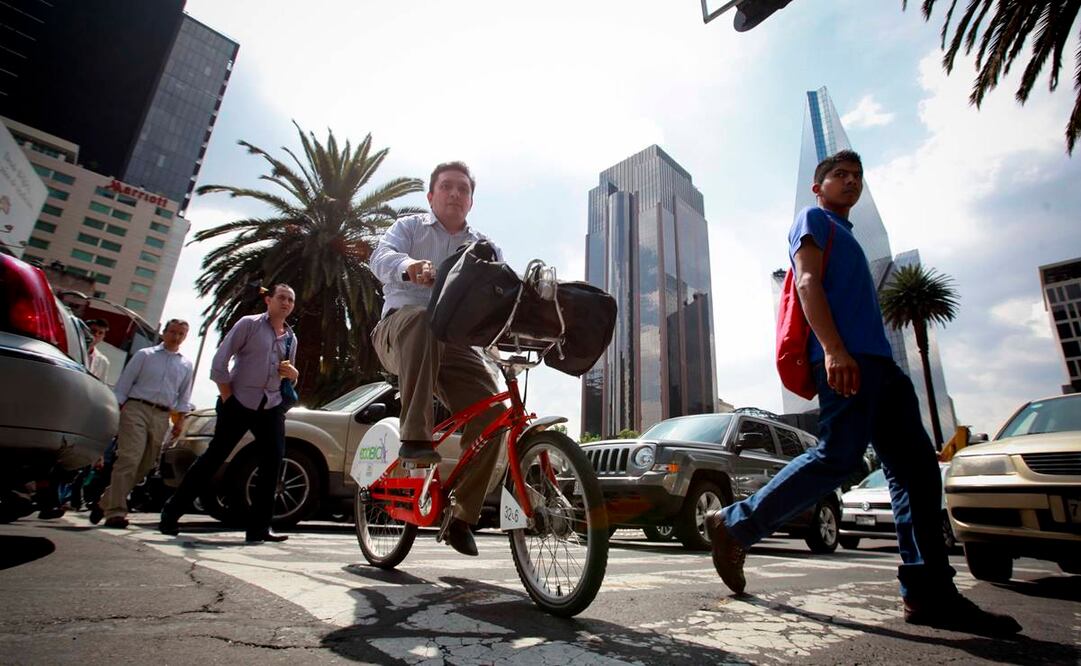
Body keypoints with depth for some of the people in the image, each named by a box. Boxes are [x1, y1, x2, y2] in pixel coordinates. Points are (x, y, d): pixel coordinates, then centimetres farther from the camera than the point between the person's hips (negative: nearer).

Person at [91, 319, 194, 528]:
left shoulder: (186, 365, 16)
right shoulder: (144, 355, 9)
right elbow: (124, 382, 5)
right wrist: (116, 409, -4)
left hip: (162, 417, 4)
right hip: (136, 409, -3)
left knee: (145, 465, 5)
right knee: (129, 458, -15)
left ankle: (105, 503, 22)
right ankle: (115, 511, -12)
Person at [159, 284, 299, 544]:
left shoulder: (291, 338, 14)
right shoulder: (249, 324, -2)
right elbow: (219, 362, -7)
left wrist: (293, 374, -2)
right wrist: (227, 398, -10)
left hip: (271, 407, 5)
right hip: (239, 404, -5)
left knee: (273, 463, -3)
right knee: (213, 458, 0)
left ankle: (259, 527, 3)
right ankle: (171, 513, 19)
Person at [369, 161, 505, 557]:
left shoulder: (484, 247, 20)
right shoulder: (409, 227, 13)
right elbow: (381, 257, -9)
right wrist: (408, 264, -34)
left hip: (454, 344, 3)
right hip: (400, 331, -2)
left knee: (491, 411, -17)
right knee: (422, 319, -39)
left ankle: (461, 516, -3)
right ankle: (414, 437, -37)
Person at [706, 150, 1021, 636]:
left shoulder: (845, 235, 34)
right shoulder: (813, 219, 9)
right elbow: (808, 282, -9)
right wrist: (833, 349, -23)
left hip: (877, 360, 10)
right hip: (844, 357, -9)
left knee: (916, 467, 1)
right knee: (837, 458, -18)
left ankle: (928, 592, 3)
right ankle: (734, 527, -8)